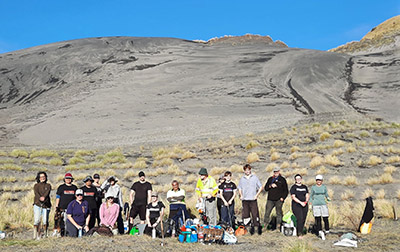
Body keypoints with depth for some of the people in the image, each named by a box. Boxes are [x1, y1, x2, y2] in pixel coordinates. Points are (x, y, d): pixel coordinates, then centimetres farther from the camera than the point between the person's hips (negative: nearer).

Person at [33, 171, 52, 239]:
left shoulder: (48, 186, 13)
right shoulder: (36, 185, 12)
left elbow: (47, 192, -8)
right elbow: (36, 193, -8)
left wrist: (44, 197, -30)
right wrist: (40, 198, -30)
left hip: (46, 205, 1)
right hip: (37, 205, -1)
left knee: (45, 221, -1)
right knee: (36, 220, -11)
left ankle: (45, 234, 15)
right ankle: (36, 236, -9)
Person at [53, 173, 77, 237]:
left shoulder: (74, 187, 13)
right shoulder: (61, 187, 6)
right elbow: (57, 197, 4)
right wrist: (57, 206, -3)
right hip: (62, 207, -2)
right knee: (61, 220, -9)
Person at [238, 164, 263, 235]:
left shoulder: (255, 177, 6)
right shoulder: (242, 179, 13)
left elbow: (261, 187, 8)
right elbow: (239, 188, 22)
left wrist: (257, 195, -2)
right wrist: (241, 195, 6)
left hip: (253, 200, -3)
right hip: (245, 200, 3)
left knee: (255, 214, -8)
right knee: (245, 215, 1)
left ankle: (258, 227, 0)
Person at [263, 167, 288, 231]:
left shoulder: (282, 180, 6)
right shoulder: (270, 179, 14)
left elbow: (286, 191, 6)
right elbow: (265, 188, 10)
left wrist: (283, 197, -6)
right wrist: (270, 186, -8)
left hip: (279, 200, -2)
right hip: (270, 199, 3)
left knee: (279, 213, 1)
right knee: (267, 213, -1)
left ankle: (278, 227, 6)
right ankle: (265, 225, 5)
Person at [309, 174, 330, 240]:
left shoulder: (324, 187, 9)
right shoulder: (313, 187, 6)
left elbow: (326, 195, 13)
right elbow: (311, 196, 10)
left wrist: (328, 198, -8)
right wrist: (310, 204, 5)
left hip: (323, 204, 1)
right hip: (315, 204, -1)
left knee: (325, 217, -6)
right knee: (317, 218, -7)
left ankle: (327, 230, 12)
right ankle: (320, 231, -10)